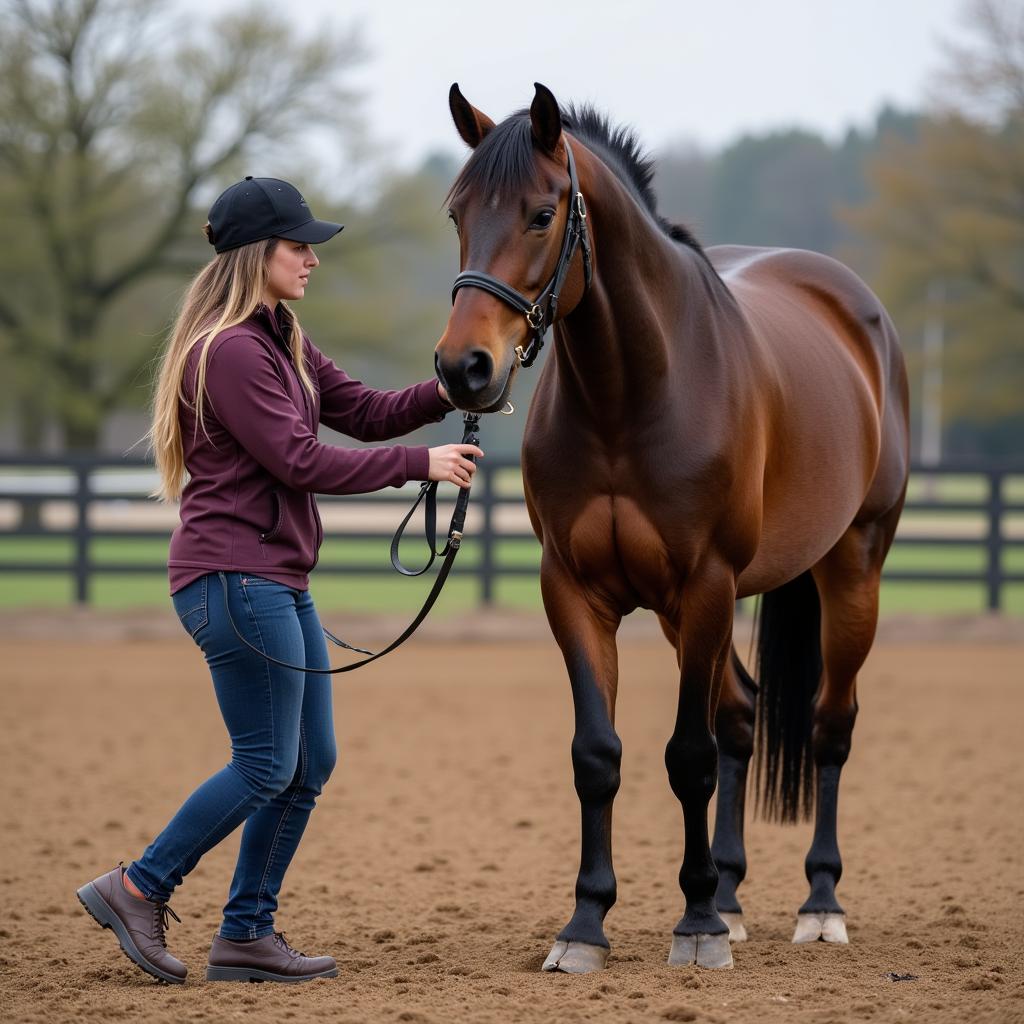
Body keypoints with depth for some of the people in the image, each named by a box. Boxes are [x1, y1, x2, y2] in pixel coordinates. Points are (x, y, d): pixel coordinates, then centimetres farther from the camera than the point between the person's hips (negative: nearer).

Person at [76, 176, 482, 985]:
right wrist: (419, 464, -14)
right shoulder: (229, 352, -16)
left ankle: (246, 934, 13)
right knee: (268, 766, -7)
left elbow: (363, 411, 15)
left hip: (279, 583, 10)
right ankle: (138, 890, 3)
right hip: (235, 577, -10)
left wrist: (445, 394, -1)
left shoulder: (282, 345, 16)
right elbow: (300, 461, -18)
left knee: (311, 764, 9)